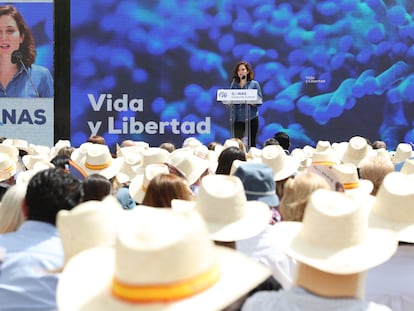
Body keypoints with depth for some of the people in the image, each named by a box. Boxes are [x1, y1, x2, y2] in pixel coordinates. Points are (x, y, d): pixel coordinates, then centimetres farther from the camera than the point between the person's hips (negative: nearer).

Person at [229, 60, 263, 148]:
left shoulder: (254, 84, 5)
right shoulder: (234, 84, 12)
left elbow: (260, 100, 0)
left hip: (251, 118, -2)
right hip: (237, 118, 2)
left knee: (251, 143, 0)